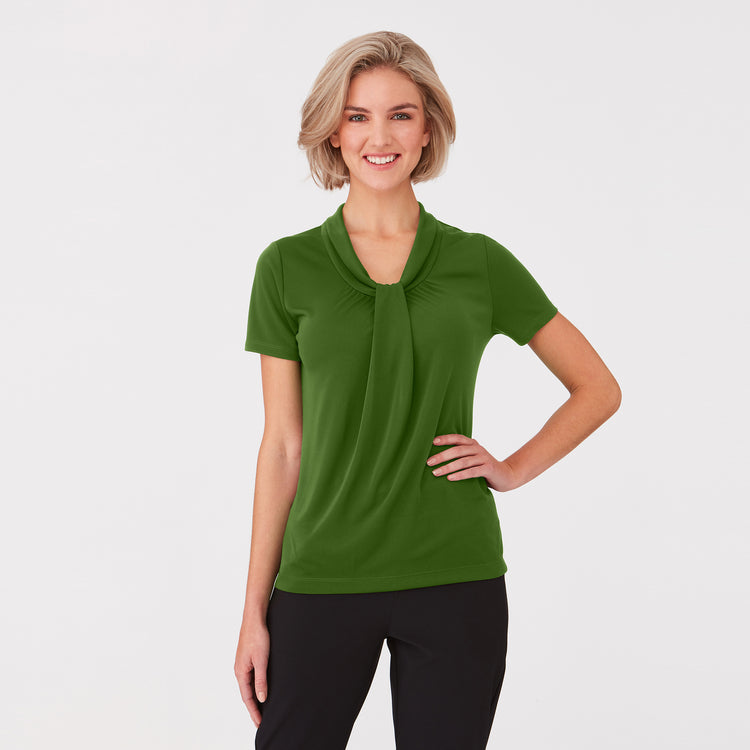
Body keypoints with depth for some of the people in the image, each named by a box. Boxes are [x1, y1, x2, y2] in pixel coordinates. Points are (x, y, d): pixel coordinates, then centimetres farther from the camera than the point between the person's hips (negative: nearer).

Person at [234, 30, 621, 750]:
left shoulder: (479, 263, 2)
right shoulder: (288, 267, 1)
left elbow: (598, 389, 12)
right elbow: (283, 445, 2)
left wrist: (514, 469, -1)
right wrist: (254, 610, 1)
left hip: (455, 581, 0)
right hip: (323, 578, 0)